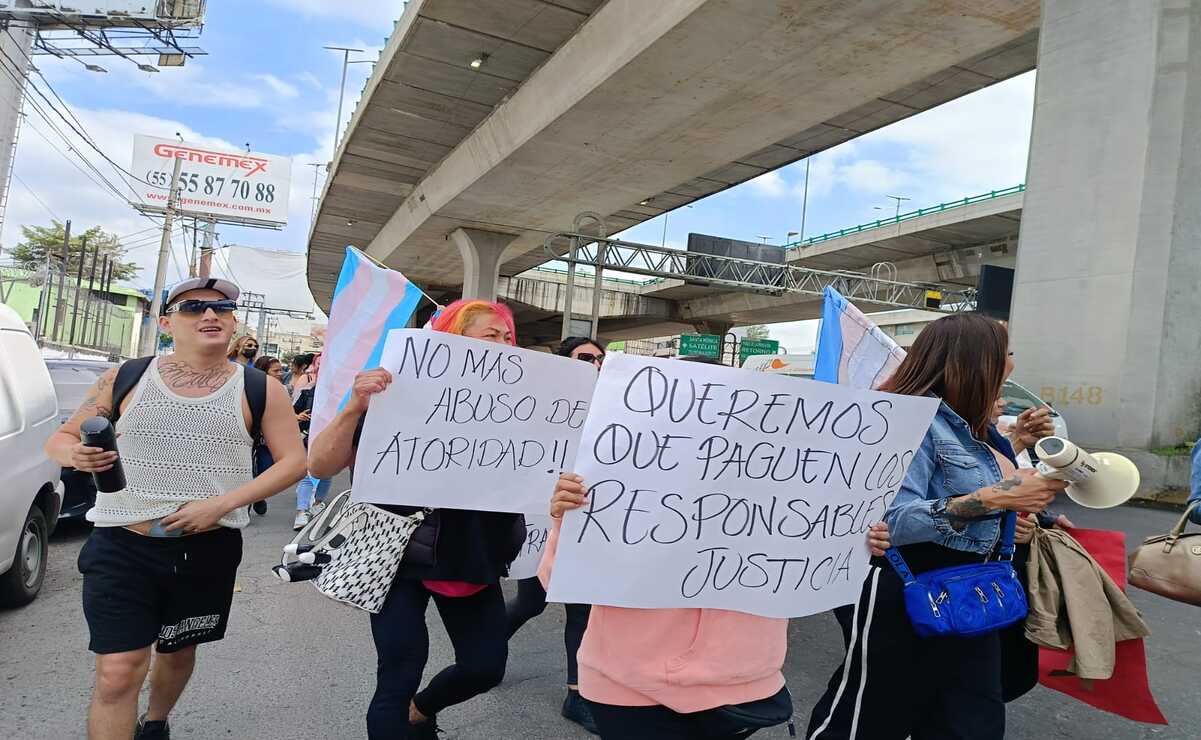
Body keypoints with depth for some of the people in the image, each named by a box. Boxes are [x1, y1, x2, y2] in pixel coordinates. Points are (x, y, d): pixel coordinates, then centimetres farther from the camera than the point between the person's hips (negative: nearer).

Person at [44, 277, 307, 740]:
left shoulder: (259, 389, -3)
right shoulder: (124, 379, 0)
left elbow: (294, 461, -4)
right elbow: (60, 438, 9)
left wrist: (222, 503, -16)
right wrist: (76, 454, -17)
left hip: (208, 549, 1)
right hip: (121, 545, -1)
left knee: (178, 652, 21)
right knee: (118, 672, -8)